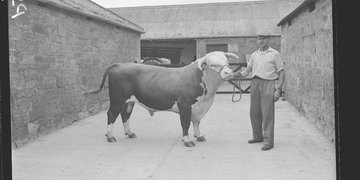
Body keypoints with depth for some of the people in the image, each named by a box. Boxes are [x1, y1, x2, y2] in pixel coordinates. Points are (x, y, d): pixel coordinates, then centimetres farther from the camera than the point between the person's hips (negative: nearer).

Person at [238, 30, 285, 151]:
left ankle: (268, 141, -3)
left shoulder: (275, 54, 1)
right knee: (254, 113, 9)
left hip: (268, 84, -5)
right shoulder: (254, 55, 17)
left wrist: (278, 90, -11)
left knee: (267, 113, -7)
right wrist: (241, 74, -10)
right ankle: (258, 137, 24)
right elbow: (248, 69, 13)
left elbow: (282, 73, -2)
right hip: (255, 84, 6)